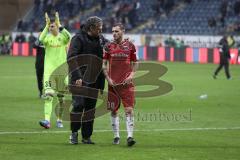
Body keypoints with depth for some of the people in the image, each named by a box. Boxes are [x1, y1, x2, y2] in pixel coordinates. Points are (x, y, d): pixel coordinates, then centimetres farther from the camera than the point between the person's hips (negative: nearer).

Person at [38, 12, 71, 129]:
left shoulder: (62, 37, 2)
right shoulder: (48, 37, 2)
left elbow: (68, 37, -22)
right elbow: (41, 39, -21)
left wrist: (59, 25, -23)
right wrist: (47, 25, -22)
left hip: (62, 70, 1)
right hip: (49, 70, -1)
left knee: (62, 97, 8)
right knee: (48, 95, -14)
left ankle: (59, 120, 23)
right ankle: (47, 120, -22)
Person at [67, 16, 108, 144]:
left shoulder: (101, 39, 10)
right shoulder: (78, 39, -8)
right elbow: (71, 59, -15)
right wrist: (77, 77, -24)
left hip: (94, 80, 6)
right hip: (80, 79, -6)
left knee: (90, 107, 6)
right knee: (79, 105, -13)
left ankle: (86, 136, 12)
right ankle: (74, 132, 3)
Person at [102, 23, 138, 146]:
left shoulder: (130, 46, 4)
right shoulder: (109, 46, 6)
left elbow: (134, 63, 12)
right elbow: (104, 64, 9)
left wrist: (131, 75, -5)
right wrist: (108, 78, -3)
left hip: (126, 83, -2)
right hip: (113, 83, 2)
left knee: (129, 109, -10)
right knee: (114, 111, 6)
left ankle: (130, 136, -13)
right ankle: (116, 136, 17)